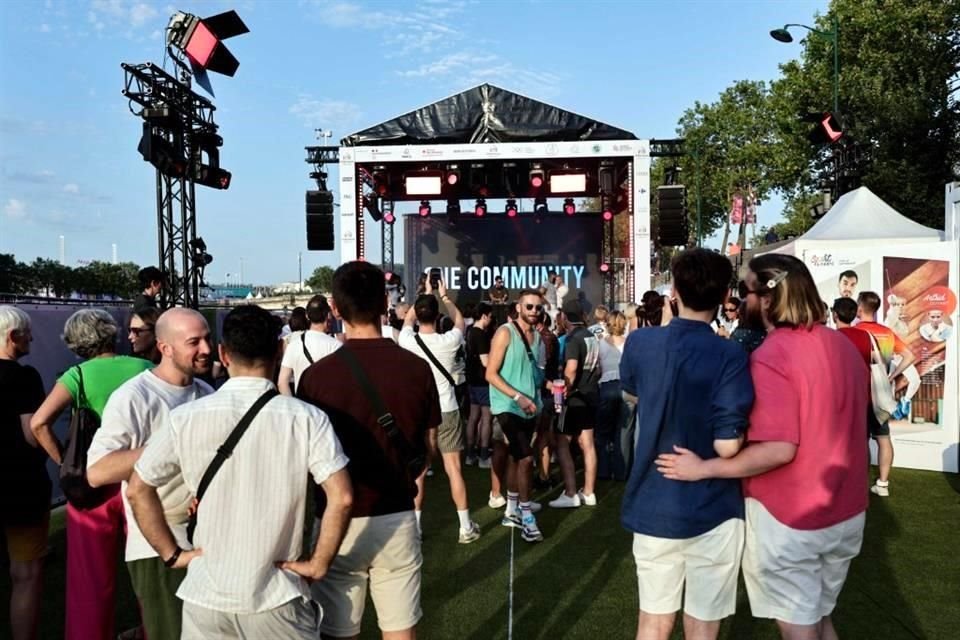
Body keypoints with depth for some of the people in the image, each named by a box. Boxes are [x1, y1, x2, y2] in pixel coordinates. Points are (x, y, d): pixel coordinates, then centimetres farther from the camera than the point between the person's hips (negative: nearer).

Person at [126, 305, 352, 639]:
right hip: (276, 596, -1)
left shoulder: (184, 418, -7)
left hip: (206, 594, 2)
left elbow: (138, 490, 0)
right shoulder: (306, 418, -12)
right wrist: (319, 563, -7)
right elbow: (341, 497, -18)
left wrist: (172, 554, 7)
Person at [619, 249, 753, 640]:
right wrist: (743, 430, 0)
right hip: (712, 513, -3)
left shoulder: (639, 343, -5)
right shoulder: (729, 356, -18)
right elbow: (728, 446, -20)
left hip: (653, 508, 3)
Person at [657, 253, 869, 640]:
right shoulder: (844, 345, 2)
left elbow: (778, 449, -28)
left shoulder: (771, 356, -23)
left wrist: (704, 469, -20)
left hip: (789, 519, -7)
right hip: (845, 512, 7)